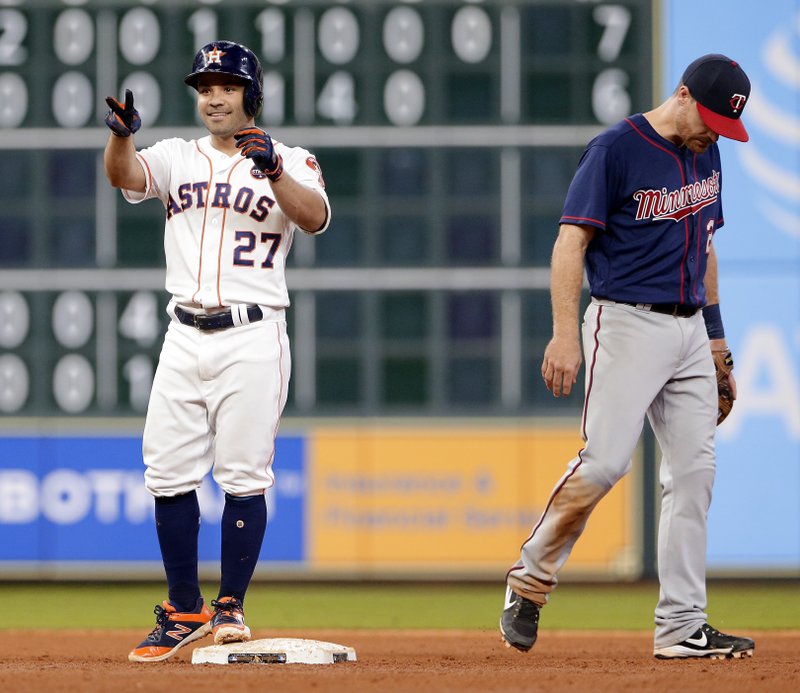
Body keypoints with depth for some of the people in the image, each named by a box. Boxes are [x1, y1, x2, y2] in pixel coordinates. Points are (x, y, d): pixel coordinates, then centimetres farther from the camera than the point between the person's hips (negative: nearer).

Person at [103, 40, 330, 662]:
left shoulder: (289, 161, 4)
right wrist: (121, 136, -31)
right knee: (169, 473, 1)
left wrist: (273, 169, -32)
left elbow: (314, 218, -15)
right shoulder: (177, 158, 12)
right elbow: (125, 175, -9)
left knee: (244, 476, -6)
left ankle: (231, 608, 4)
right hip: (185, 337, 3)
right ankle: (185, 611, 12)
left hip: (253, 338, -3)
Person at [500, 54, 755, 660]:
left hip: (688, 330, 7)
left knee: (693, 473, 1)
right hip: (626, 322, -7)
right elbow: (570, 241, -14)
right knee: (605, 461, -17)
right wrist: (565, 333, -23)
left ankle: (682, 627, 3)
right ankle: (530, 580, 1)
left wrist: (716, 335, 22)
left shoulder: (705, 154, 14)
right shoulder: (615, 150, -10)